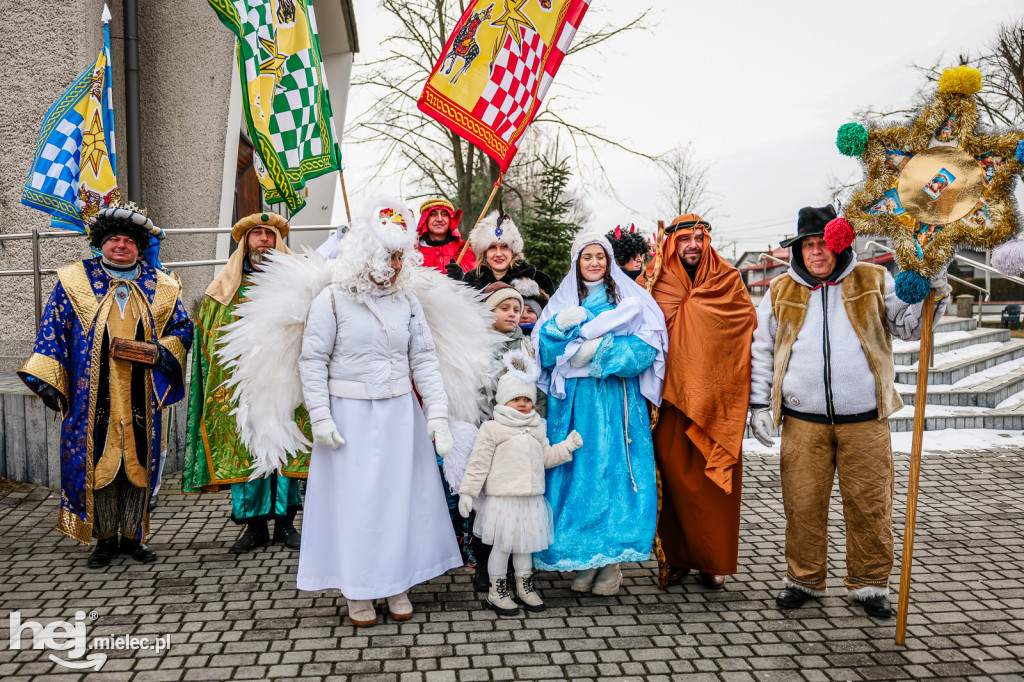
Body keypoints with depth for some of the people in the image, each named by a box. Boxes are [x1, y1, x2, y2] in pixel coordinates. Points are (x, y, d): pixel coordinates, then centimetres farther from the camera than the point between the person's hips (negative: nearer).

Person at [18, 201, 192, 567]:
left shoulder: (160, 285, 10)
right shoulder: (75, 280, 7)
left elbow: (182, 328, 14)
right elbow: (52, 329, 5)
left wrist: (160, 352, -6)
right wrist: (47, 377, -4)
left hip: (140, 396, 1)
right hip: (93, 396, -1)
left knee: (137, 462, 5)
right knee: (97, 463, 1)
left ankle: (133, 536, 18)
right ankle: (105, 538, 15)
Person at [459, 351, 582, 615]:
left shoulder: (537, 428, 11)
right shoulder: (491, 429, -6)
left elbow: (546, 457, 18)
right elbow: (479, 463, -7)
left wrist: (567, 446, 7)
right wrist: (467, 493, -9)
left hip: (531, 499, 5)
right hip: (502, 498, -5)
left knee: (525, 543, 15)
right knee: (501, 545, 3)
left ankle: (524, 585, 31)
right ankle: (496, 590, 18)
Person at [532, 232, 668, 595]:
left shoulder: (629, 298, 6)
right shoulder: (562, 302, 14)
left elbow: (646, 347, -6)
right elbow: (543, 352, 5)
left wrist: (600, 350, -15)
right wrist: (560, 326, -13)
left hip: (616, 404, -2)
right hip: (573, 403, 2)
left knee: (614, 470, -4)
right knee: (577, 473, 1)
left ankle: (611, 560, 8)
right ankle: (585, 558, 14)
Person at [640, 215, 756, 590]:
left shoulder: (728, 282, 6)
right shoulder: (655, 284, 6)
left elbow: (750, 333, 3)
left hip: (716, 401, 0)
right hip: (671, 400, 0)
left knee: (714, 481, 3)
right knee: (675, 476, 1)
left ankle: (713, 560, 16)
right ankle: (675, 557, 15)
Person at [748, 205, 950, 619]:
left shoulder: (874, 282, 6)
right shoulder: (781, 291, 8)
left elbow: (908, 325, 7)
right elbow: (762, 350, 11)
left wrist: (932, 293, -12)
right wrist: (760, 405, 5)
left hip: (864, 419, 0)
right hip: (803, 419, 1)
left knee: (870, 505, 6)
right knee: (803, 503, 6)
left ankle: (869, 584, 23)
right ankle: (803, 579, 23)